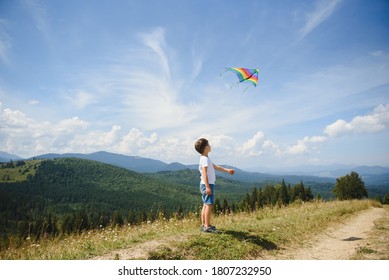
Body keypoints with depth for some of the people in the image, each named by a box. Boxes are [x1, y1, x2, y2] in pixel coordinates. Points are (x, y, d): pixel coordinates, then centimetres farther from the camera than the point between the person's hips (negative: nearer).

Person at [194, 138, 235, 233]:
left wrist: (227, 170, 23)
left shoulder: (205, 158, 17)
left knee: (205, 205, 13)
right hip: (208, 184, -10)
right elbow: (204, 173, -21)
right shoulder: (205, 159, -14)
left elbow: (216, 167, 24)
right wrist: (207, 186, -25)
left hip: (206, 185, 10)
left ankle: (204, 224, 18)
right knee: (209, 205, -10)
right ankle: (207, 226, -9)